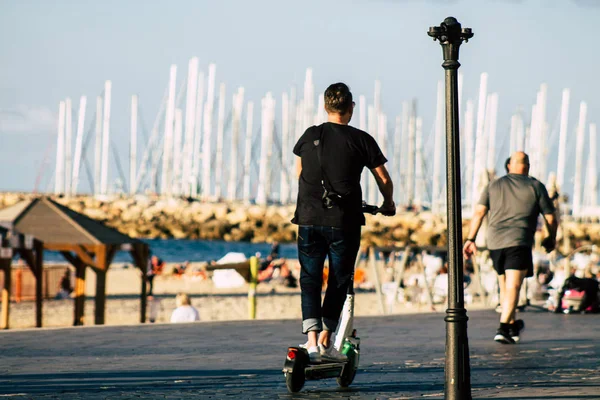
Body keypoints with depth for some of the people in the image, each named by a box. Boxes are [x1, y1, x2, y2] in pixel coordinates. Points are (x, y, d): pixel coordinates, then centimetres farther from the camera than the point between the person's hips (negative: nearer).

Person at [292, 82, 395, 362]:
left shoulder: (309, 136, 8)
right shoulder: (361, 140, -1)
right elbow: (384, 179, 3)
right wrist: (388, 205, 23)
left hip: (309, 217, 2)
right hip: (344, 221, -2)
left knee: (309, 279, 7)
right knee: (339, 280, 10)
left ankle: (311, 339, -7)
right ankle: (326, 340, 8)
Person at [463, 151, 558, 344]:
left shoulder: (494, 185, 15)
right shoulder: (536, 186, 6)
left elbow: (479, 212, 5)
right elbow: (551, 219, 6)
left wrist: (471, 239, 4)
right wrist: (551, 239, 23)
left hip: (494, 242, 4)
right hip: (518, 242, -4)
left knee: (505, 286, 20)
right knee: (513, 287, -9)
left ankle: (513, 326, 33)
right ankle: (503, 329, -24)